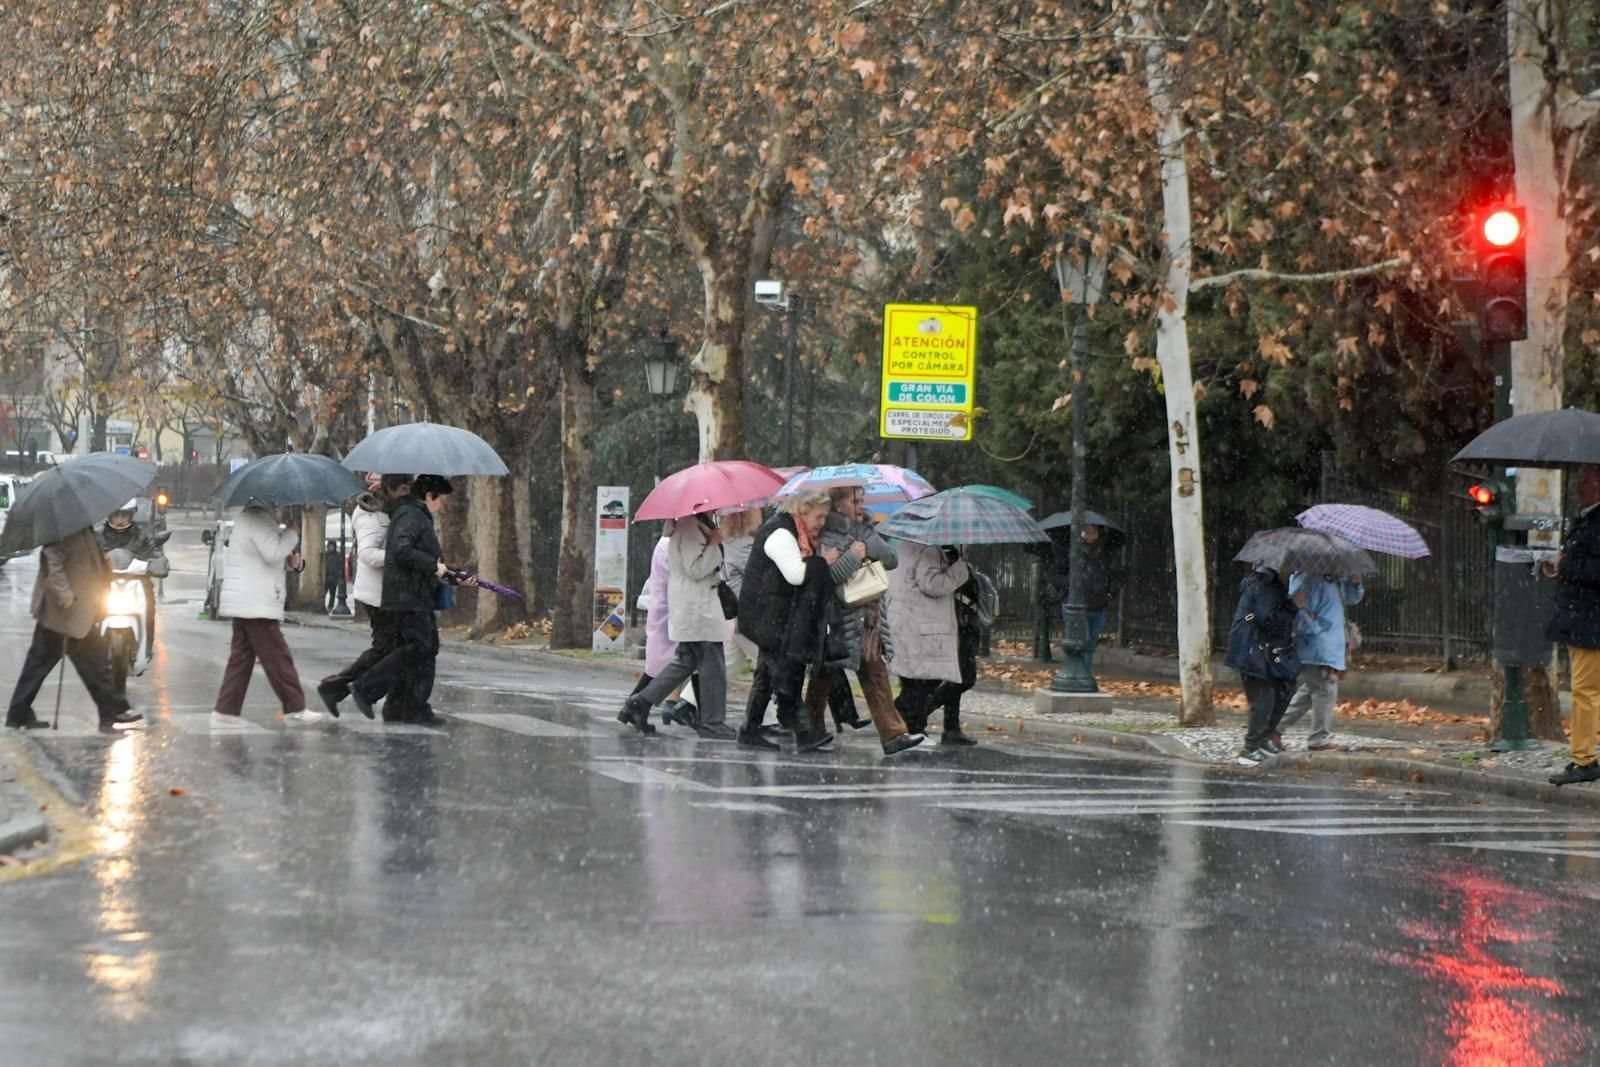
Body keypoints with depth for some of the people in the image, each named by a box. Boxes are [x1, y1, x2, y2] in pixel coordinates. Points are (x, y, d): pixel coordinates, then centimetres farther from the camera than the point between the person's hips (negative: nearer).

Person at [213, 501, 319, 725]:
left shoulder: (250, 516, 21)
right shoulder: (259, 518, -15)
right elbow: (273, 552, -26)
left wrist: (290, 560, 9)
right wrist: (292, 532, -11)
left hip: (243, 603, 11)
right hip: (256, 604, -11)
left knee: (241, 657, 11)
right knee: (277, 657, -5)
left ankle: (226, 711, 10)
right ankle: (295, 708, -2)